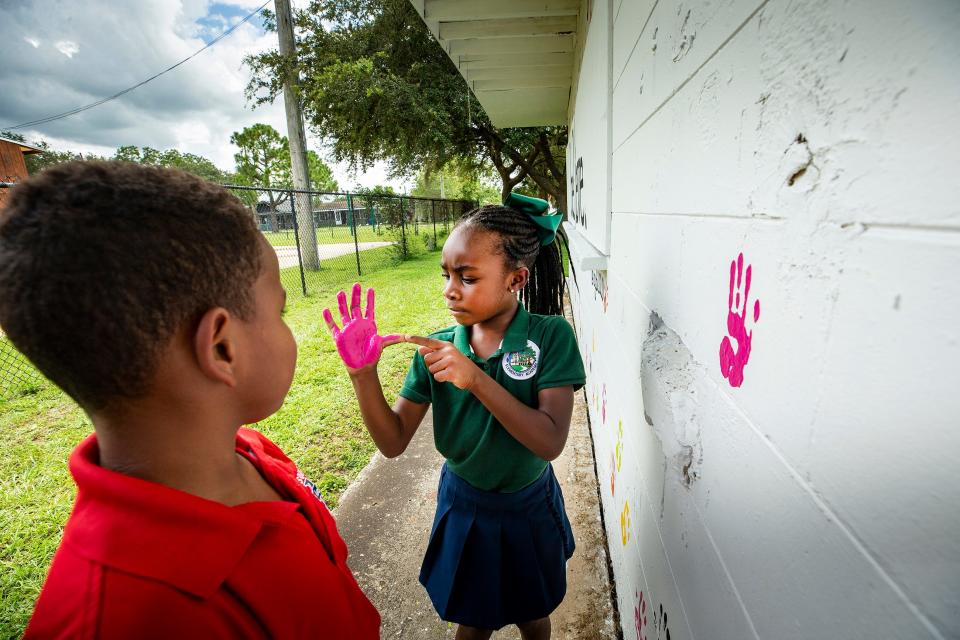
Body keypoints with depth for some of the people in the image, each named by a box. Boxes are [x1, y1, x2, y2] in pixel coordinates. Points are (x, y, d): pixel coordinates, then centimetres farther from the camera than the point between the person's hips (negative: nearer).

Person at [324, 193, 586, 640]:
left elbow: (550, 442, -28)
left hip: (528, 506, -1)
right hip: (463, 505, 1)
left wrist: (476, 378, -37)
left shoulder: (550, 336, -21)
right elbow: (393, 442, -13)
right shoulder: (436, 348, -15)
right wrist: (362, 372, -28)